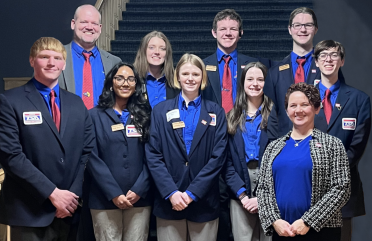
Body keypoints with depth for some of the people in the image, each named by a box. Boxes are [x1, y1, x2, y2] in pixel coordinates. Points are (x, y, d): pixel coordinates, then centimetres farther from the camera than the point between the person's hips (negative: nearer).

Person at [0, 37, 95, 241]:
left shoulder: (77, 104, 11)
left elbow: (87, 151, 8)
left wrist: (73, 194, -4)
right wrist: (52, 192, -15)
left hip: (69, 211, 4)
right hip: (29, 212, -4)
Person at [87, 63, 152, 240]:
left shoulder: (143, 115, 9)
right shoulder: (95, 115, 4)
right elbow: (92, 157, -4)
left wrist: (138, 190, -9)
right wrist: (114, 193, -12)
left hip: (139, 198, 2)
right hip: (105, 199, -2)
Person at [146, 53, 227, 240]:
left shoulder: (216, 113, 7)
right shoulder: (161, 111, 7)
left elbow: (218, 156, -2)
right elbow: (153, 155, -1)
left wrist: (192, 193, -10)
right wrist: (171, 192, -12)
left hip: (204, 201, 0)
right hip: (168, 200, 0)